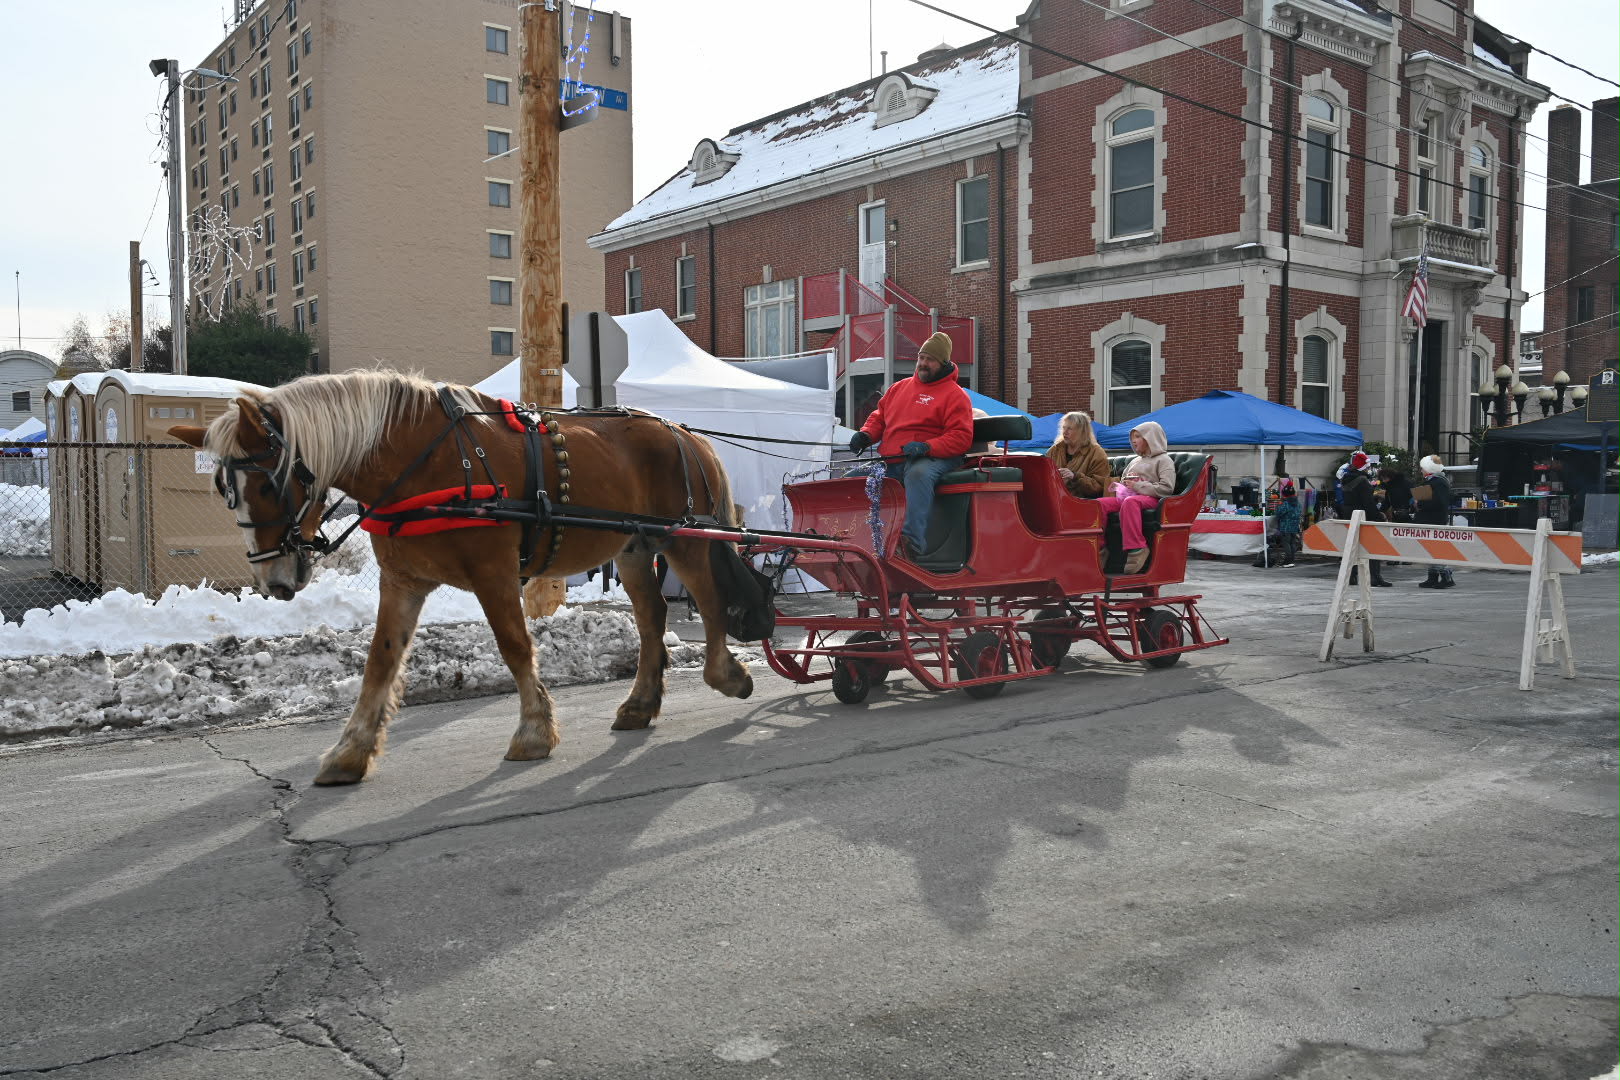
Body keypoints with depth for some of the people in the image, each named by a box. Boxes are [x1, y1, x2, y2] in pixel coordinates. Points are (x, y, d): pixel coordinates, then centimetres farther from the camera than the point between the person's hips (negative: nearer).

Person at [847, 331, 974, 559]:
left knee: (918, 474, -41)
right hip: (890, 462, 7)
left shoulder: (955, 394, 2)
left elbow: (961, 437, -8)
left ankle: (913, 541, -52)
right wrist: (866, 434, 6)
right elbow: (879, 416, 31)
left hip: (932, 458, -7)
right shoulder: (899, 387, 23)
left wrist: (926, 447, -23)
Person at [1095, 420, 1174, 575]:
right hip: (1126, 496, 7)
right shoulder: (1135, 461, 32)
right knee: (1099, 503, -22)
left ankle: (1137, 548, -44)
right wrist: (1118, 487, 14)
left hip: (1149, 498, -7)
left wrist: (1138, 486, -10)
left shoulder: (1163, 460, 8)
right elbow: (1123, 481, 41)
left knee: (1130, 502, -42)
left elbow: (1167, 488, -7)